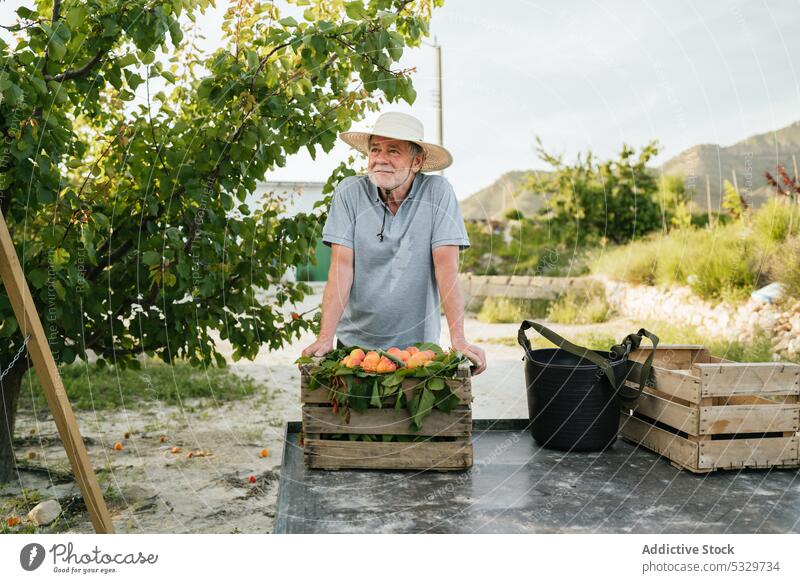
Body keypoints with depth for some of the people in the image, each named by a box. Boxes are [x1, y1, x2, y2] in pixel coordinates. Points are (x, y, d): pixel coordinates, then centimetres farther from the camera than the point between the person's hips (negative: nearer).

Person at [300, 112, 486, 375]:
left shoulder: (437, 192, -7)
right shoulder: (349, 192, -5)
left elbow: (446, 266, -12)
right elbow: (342, 266, -9)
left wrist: (458, 340, -19)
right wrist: (325, 337, -18)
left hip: (418, 343, 0)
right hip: (355, 343, 1)